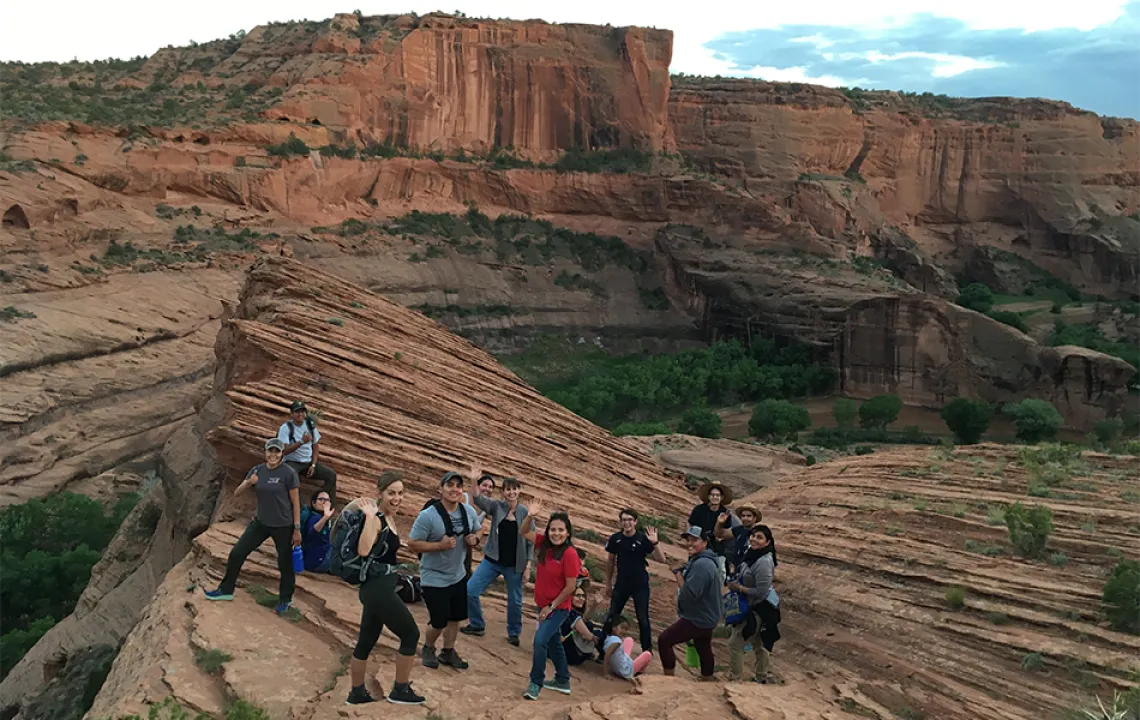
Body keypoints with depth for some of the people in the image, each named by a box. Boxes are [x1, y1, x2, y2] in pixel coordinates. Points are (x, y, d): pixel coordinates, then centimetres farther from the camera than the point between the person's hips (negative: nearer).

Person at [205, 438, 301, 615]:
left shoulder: (288, 473, -14)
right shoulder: (257, 471, 0)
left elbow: (295, 502, -10)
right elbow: (236, 493, 0)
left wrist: (297, 529, -12)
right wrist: (248, 483, -22)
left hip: (283, 526, -5)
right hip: (260, 523, 5)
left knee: (285, 563, 7)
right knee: (236, 553, 7)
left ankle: (285, 600, 27)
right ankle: (226, 590, 24)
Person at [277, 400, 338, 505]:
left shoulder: (310, 425, 6)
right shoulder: (285, 428, -9)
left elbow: (316, 447, 9)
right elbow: (285, 450, -19)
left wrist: (313, 465, -4)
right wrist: (302, 442, -29)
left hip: (308, 462, 5)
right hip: (292, 462, -5)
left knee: (331, 474, -11)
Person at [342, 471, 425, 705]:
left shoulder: (390, 518, 8)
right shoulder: (376, 520, -19)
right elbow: (363, 550, -36)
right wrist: (370, 517, -34)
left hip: (378, 588, 9)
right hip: (378, 588, -9)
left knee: (367, 641, 18)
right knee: (411, 634, 2)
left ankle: (357, 692, 29)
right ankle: (400, 690, 15)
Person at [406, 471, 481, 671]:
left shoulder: (469, 512, -4)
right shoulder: (428, 516, -23)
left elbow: (474, 532, 13)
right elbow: (412, 544, -20)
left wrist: (473, 539, -10)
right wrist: (440, 545, -29)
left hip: (458, 576, 6)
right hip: (435, 579, -6)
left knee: (455, 617, 18)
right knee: (439, 622, 1)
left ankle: (448, 652, 39)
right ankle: (428, 648, 31)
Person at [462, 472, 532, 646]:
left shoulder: (525, 512, -7)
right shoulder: (496, 506, -4)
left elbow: (530, 540, -2)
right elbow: (479, 500, -23)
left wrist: (527, 566, -4)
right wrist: (475, 482, -43)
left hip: (514, 565, -1)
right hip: (492, 560, 2)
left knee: (515, 600, 8)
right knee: (470, 590, -3)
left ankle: (514, 633, 32)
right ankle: (477, 625, 19)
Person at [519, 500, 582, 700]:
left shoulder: (569, 554, -23)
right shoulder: (544, 543, -5)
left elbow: (570, 587, -20)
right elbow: (524, 532, 0)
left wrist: (552, 606, -15)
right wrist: (531, 516, -20)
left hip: (558, 607, -7)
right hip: (543, 604, 7)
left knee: (540, 640, -17)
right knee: (553, 642, 19)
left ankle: (536, 683, 1)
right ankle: (563, 681, 36)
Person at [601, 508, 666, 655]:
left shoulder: (643, 539, -12)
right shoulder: (615, 539, -4)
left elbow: (661, 559, -15)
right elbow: (610, 562, 8)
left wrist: (655, 542, -31)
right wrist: (608, 584, 10)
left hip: (640, 585, -2)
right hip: (621, 584, 2)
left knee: (643, 619, 2)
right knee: (611, 616, 5)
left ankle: (647, 651, 14)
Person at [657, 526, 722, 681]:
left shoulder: (701, 565, -26)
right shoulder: (701, 560, 9)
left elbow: (690, 594, -29)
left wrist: (678, 575, -18)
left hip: (698, 620, -10)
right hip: (705, 617, 10)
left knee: (664, 640, -4)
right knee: (704, 650, 20)